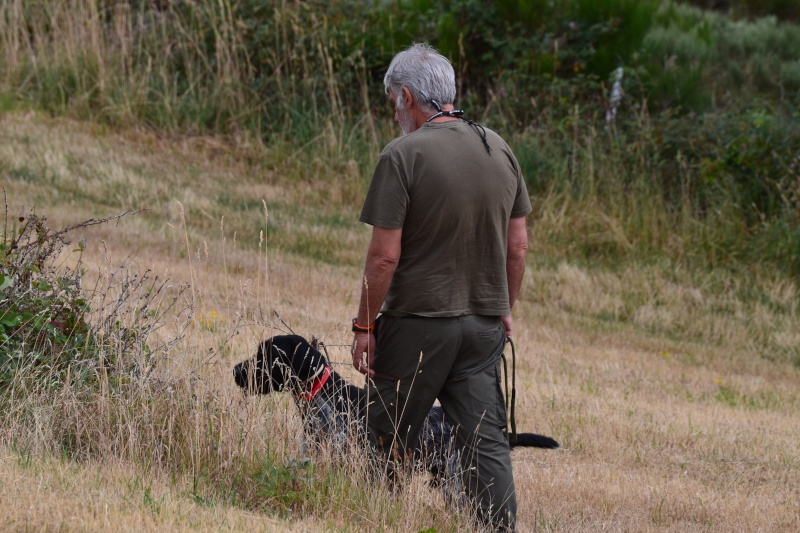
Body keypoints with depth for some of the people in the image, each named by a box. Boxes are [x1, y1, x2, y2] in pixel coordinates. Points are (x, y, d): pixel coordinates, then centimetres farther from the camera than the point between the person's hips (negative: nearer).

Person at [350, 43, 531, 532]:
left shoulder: (403, 155, -12)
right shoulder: (499, 149, 6)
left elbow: (385, 255, -14)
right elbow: (518, 244, 10)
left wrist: (365, 326, -6)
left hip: (418, 322, -5)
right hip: (485, 324, 5)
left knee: (389, 444, 7)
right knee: (487, 443, 4)